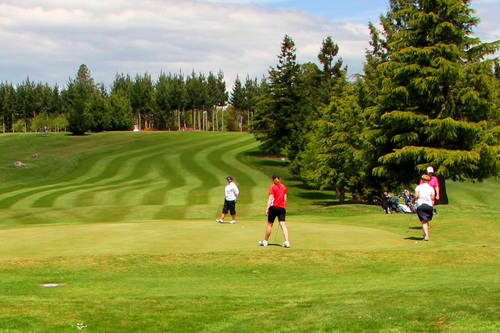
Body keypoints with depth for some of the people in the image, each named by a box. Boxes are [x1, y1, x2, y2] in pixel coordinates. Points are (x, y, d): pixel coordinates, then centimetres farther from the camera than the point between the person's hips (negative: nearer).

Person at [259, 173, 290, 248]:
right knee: (283, 224, -4)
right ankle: (287, 241, -19)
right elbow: (285, 198, 12)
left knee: (270, 224, 9)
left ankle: (265, 241, 21)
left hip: (274, 207, -3)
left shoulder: (272, 186, -5)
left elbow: (271, 198, -13)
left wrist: (267, 208, -16)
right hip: (282, 208, 3)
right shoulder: (284, 186, 9)